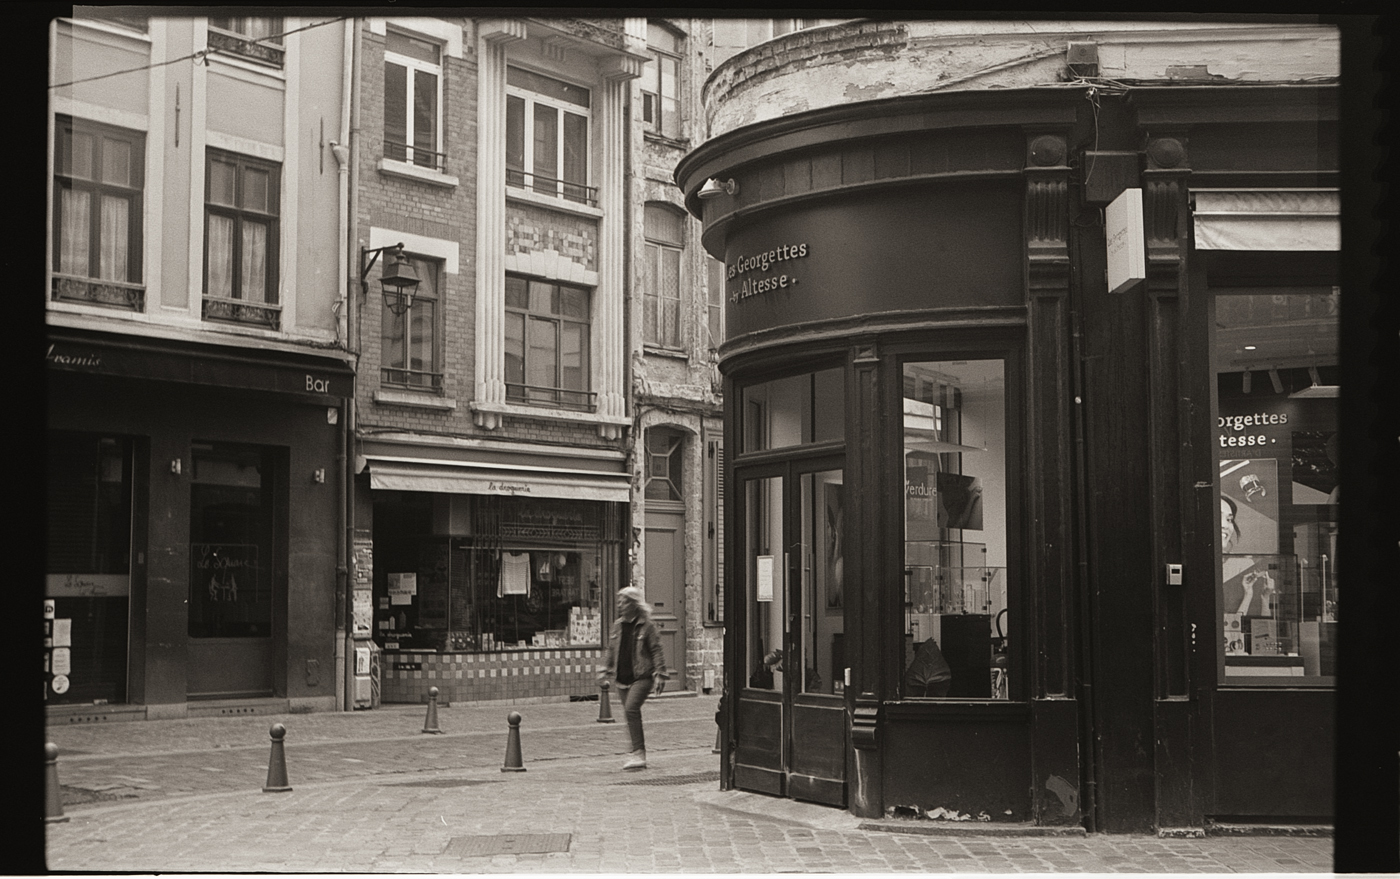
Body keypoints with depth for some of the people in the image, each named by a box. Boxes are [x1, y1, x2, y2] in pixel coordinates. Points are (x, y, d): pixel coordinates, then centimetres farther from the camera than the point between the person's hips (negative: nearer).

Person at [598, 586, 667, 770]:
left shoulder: (647, 626, -5)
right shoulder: (617, 626, 12)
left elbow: (656, 651, -5)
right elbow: (611, 650, 22)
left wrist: (659, 674, -10)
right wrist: (606, 670, 16)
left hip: (642, 676, -6)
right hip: (622, 677, 6)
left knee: (631, 708, -23)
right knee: (629, 714, 7)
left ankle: (638, 753, -20)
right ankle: (639, 755, 17)